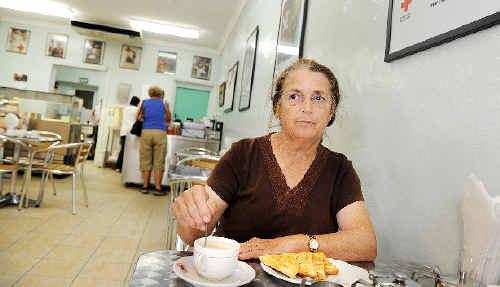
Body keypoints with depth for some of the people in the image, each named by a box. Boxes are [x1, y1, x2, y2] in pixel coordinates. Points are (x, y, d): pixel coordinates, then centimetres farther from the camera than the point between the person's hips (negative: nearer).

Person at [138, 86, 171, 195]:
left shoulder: (144, 102, 15)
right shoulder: (164, 104, 12)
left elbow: (139, 118, 15)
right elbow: (168, 119, 16)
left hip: (146, 132, 2)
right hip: (160, 133, -1)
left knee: (146, 161, 8)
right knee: (159, 162, 2)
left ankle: (145, 187, 10)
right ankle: (157, 188, 2)